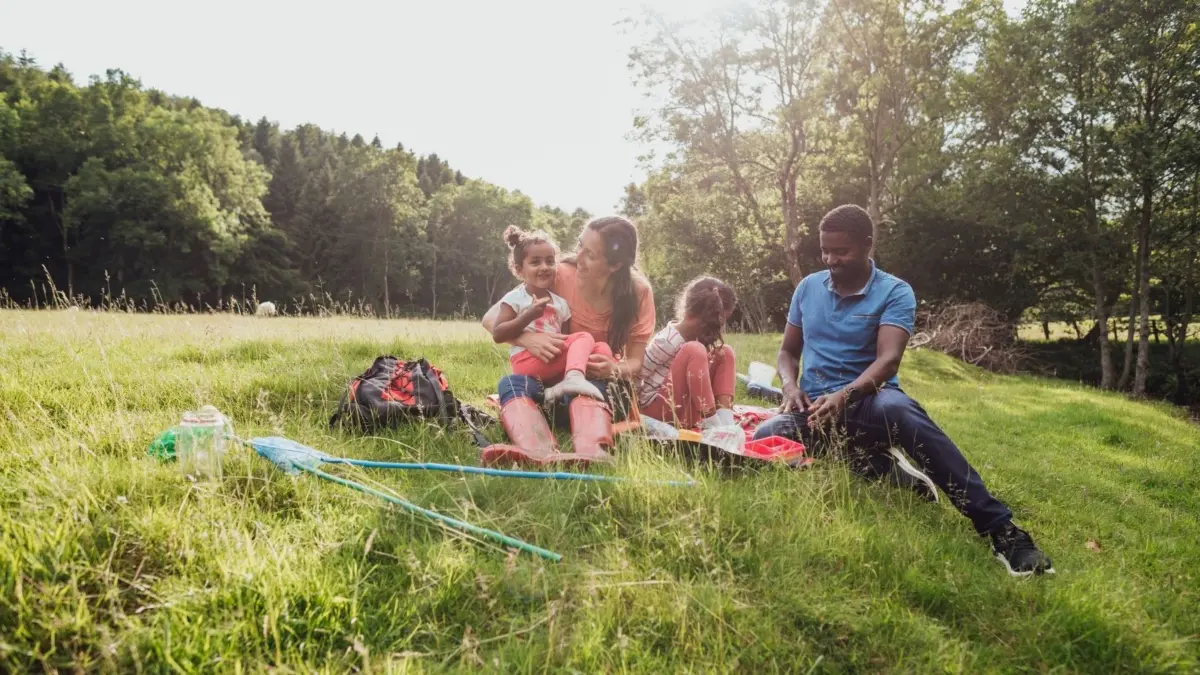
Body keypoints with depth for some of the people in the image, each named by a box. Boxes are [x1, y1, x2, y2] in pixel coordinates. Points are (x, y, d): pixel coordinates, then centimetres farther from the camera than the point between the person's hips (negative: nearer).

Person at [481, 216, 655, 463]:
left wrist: (614, 370, -32)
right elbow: (492, 318, -13)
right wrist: (527, 338, -34)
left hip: (603, 383, -1)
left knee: (588, 388, -37)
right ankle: (542, 456, -60)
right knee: (511, 383, -32)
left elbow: (635, 362, -7)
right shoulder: (560, 277, -14)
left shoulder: (637, 291, -12)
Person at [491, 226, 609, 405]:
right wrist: (528, 316, -15)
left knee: (602, 349, -9)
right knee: (584, 338, -19)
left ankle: (572, 377, -30)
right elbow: (497, 335, -6)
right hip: (528, 363, -6)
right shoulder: (514, 298, 2)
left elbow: (567, 339, 15)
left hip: (556, 366, 6)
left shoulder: (561, 303, 18)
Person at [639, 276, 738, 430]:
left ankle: (725, 420, -15)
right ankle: (713, 426, -30)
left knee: (725, 352, 2)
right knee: (694, 350, -29)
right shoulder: (668, 341, -22)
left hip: (688, 405, 9)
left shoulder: (698, 335, 2)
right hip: (657, 408, -9)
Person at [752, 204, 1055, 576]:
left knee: (897, 408, -41)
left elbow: (888, 360, -17)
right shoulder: (808, 287, 11)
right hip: (817, 408, 3)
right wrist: (790, 385, -7)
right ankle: (884, 469, -19)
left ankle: (999, 527, -37)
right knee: (767, 436, -31)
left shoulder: (895, 292, -3)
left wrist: (844, 397, -34)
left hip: (867, 403, -3)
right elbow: (788, 351, 16)